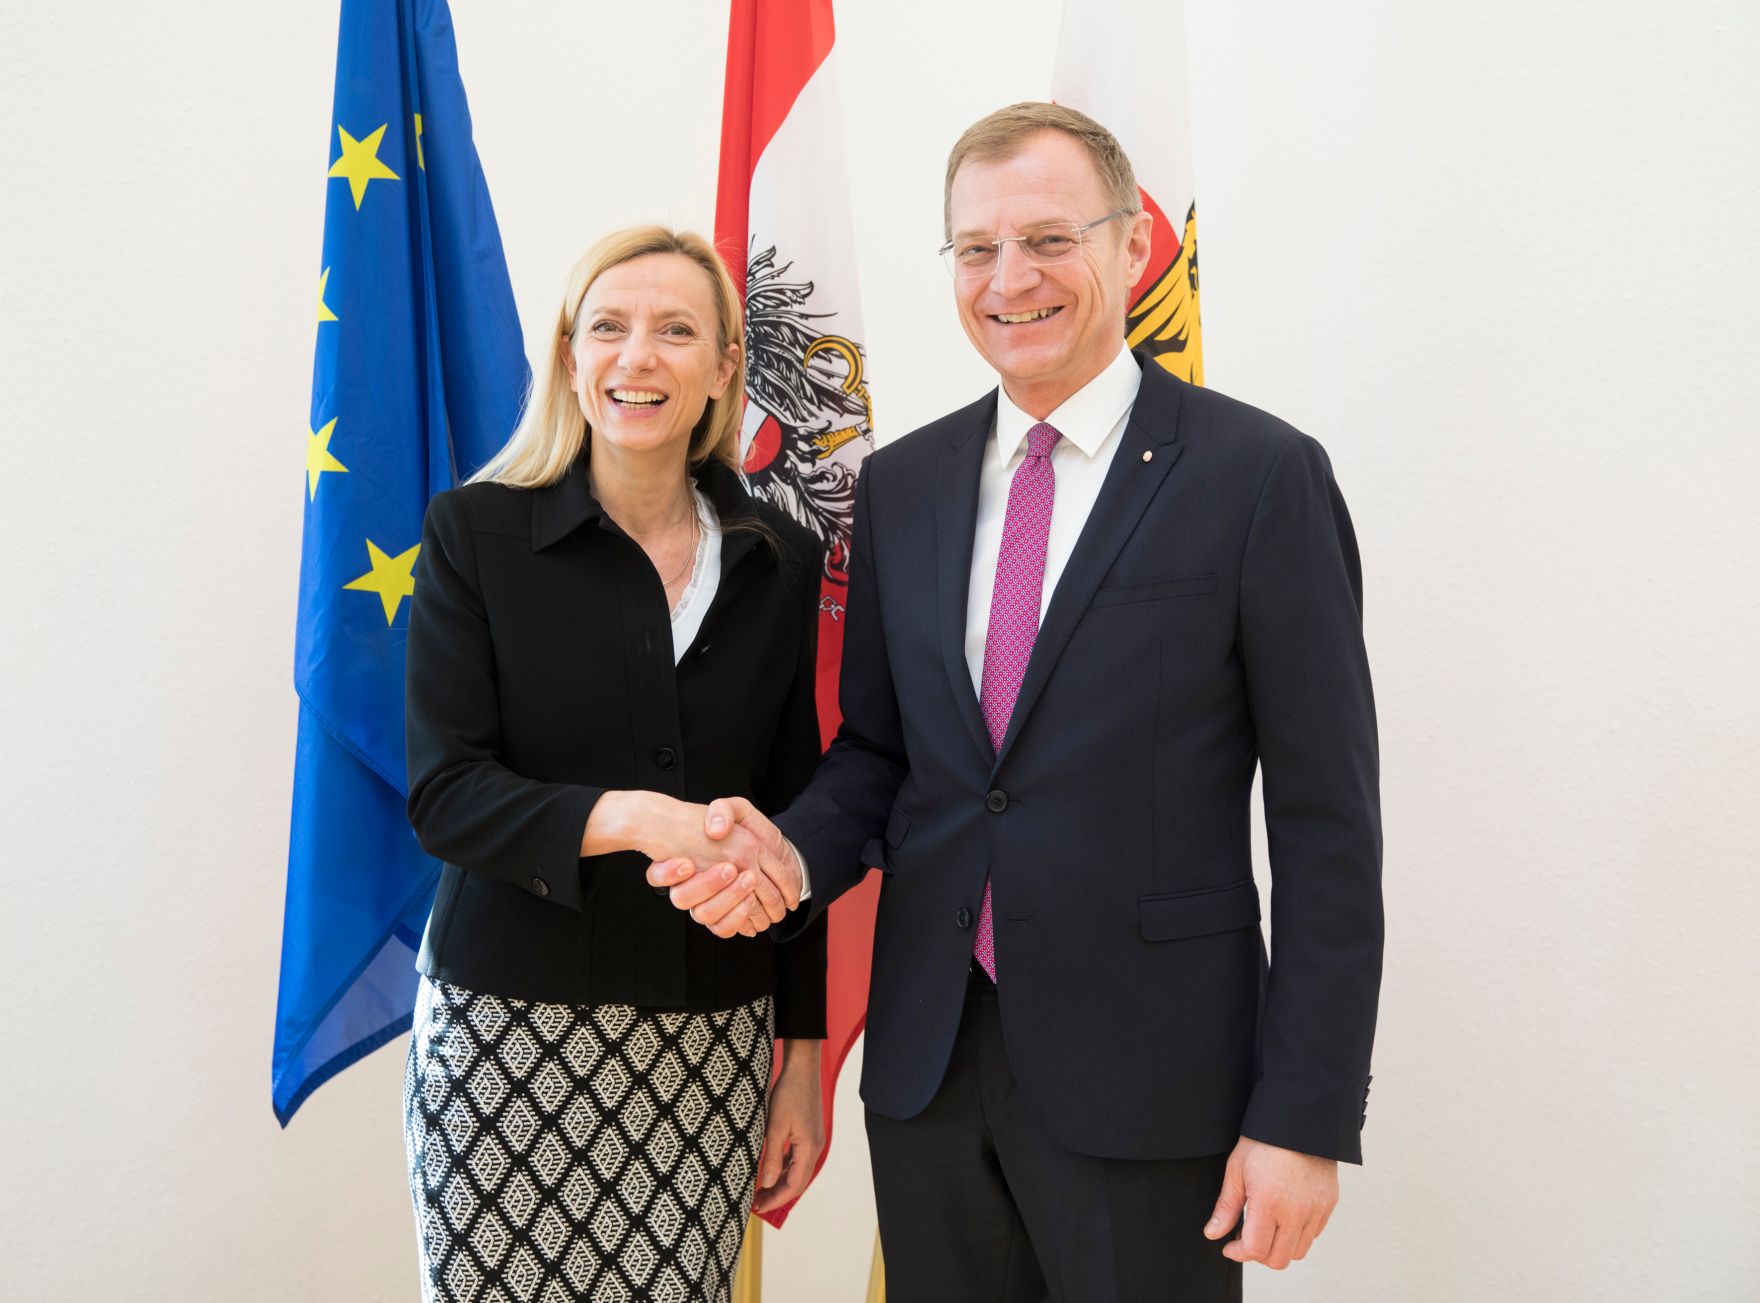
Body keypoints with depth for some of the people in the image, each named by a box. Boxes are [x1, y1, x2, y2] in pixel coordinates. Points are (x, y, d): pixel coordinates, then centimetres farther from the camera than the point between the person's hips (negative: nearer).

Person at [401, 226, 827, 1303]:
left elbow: (793, 820, 8)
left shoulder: (780, 563, 4)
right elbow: (445, 792, -10)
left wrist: (805, 1058, 8)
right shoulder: (477, 535, -3)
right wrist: (631, 816, -27)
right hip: (510, 1024, -2)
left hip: (712, 1045, 2)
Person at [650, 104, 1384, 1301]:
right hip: (927, 1055, 5)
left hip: (1146, 1070, -4)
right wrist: (794, 850, -9)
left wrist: (1307, 1115, -11)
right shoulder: (902, 483, 6)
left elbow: (1327, 824, -9)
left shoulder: (1261, 475, -8)